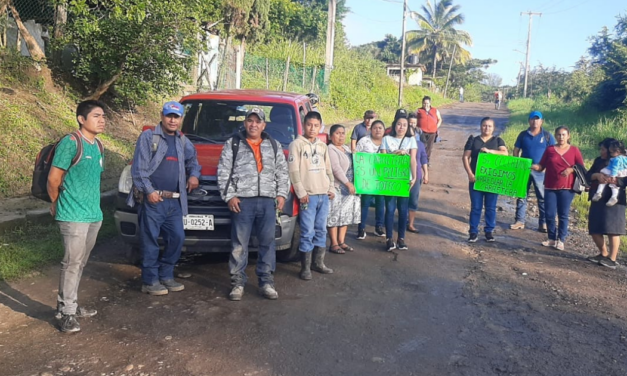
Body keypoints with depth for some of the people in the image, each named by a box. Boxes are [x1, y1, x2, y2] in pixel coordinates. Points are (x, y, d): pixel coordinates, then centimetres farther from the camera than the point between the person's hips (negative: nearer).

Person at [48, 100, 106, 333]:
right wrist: (57, 204, 3)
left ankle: (71, 306, 27)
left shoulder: (98, 146, 11)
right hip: (74, 216, -8)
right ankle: (66, 313, 8)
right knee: (72, 263, -2)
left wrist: (91, 205, 14)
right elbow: (53, 179, -11)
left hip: (94, 215, 8)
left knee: (80, 264, 15)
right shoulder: (70, 143, -14)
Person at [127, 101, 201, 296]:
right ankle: (150, 281, 9)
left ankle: (166, 276, 22)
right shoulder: (148, 136, -2)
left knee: (177, 237, 7)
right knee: (150, 240, -1)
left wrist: (194, 174, 12)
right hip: (152, 199, -6)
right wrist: (149, 190, -15)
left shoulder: (183, 141, 17)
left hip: (174, 201, 6)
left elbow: (192, 160, 33)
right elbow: (139, 168, -8)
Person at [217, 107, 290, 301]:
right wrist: (229, 196, -7)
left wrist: (282, 194, 5)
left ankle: (266, 282, 13)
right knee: (239, 244, 0)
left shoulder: (274, 146, 16)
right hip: (242, 201, -2)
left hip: (268, 201, 3)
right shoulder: (233, 144, 8)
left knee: (268, 242, 4)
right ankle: (238, 282, 8)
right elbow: (223, 172, 2)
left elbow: (282, 172, 16)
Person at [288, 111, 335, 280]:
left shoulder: (322, 146, 16)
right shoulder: (297, 144, -3)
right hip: (308, 195, -6)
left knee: (321, 230, 11)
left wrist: (331, 188, 11)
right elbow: (293, 170, -9)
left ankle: (318, 262, 21)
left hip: (324, 194, 6)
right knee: (307, 232, -5)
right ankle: (305, 267, 2)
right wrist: (301, 192, -13)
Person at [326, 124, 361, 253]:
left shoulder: (346, 148, 16)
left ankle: (341, 242, 19)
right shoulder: (331, 149, -11)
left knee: (346, 214, 10)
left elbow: (353, 165, 22)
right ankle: (334, 244, 2)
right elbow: (336, 168, -20)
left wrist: (352, 184, 8)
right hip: (337, 188, -9)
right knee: (335, 215, -6)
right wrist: (348, 183, -23)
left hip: (348, 187, 9)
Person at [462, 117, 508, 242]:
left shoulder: (498, 140, 7)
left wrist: (489, 151, -20)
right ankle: (473, 232, 8)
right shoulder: (473, 140, 6)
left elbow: (505, 153, -10)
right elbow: (465, 157, 0)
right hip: (476, 178, 0)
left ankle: (489, 231, 17)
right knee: (475, 207, 2)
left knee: (491, 207, 6)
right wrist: (470, 174, -11)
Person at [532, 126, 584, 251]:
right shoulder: (550, 149, 6)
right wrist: (535, 166, -18)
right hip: (550, 187, 2)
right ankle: (552, 239, 16)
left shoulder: (574, 150, 3)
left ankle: (561, 240, 10)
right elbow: (542, 166, 4)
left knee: (563, 215, 2)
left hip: (567, 188, -1)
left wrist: (571, 169, -15)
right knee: (549, 214, 2)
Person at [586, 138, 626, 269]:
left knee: (612, 230, -6)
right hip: (598, 200, 6)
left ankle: (612, 259, 1)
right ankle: (604, 254, 26)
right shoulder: (599, 161, 12)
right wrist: (597, 175, -15)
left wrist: (613, 180, -29)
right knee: (594, 229, 8)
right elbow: (588, 175, 5)